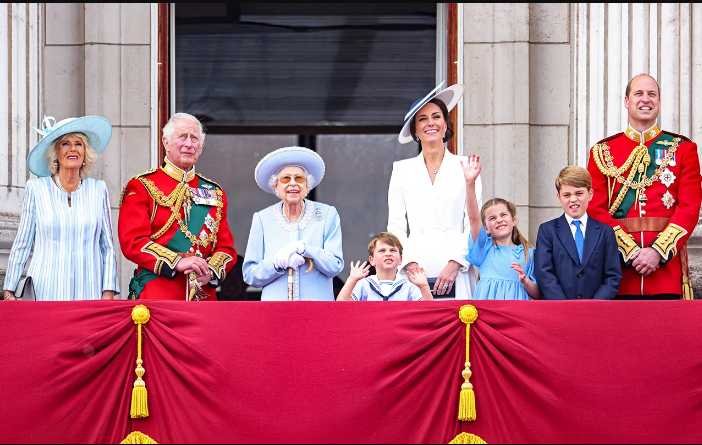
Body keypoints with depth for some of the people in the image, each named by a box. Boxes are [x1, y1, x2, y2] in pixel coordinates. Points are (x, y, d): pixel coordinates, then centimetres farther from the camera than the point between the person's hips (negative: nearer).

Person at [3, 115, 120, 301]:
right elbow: (21, 245, 9)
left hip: (89, 293, 1)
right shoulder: (36, 189, 6)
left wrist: (109, 292, 1)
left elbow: (108, 248, 10)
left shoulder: (98, 189, 9)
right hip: (46, 292, -1)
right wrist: (8, 291, 5)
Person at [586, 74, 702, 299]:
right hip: (620, 263, 0)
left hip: (667, 261, 0)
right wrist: (631, 251, -11)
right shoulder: (603, 152, 9)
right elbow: (596, 209, 2)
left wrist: (658, 251, -12)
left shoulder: (683, 149, 9)